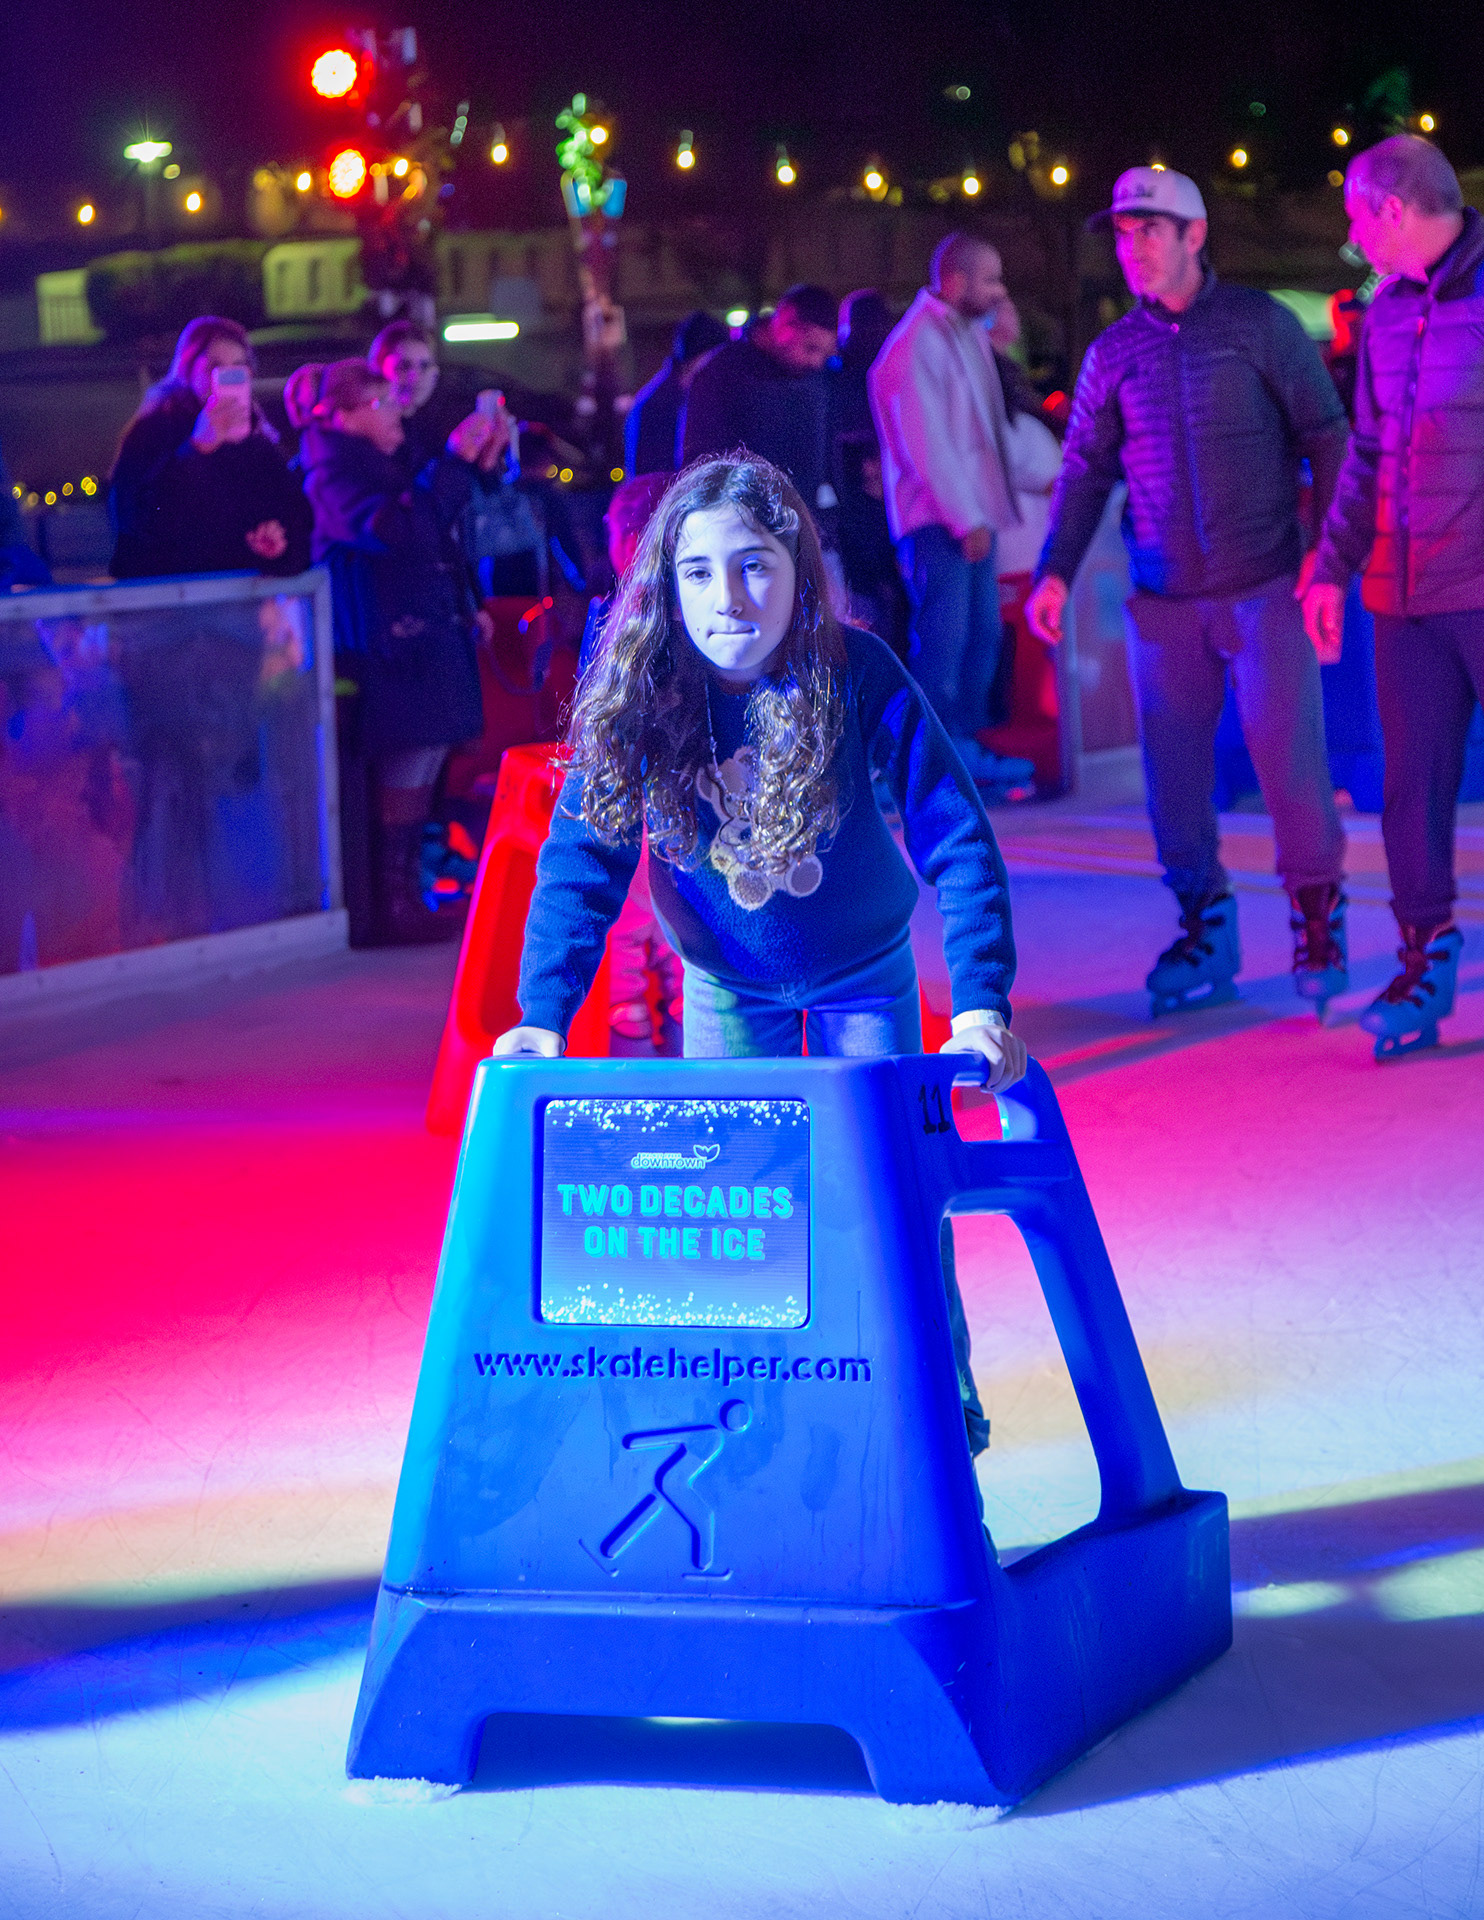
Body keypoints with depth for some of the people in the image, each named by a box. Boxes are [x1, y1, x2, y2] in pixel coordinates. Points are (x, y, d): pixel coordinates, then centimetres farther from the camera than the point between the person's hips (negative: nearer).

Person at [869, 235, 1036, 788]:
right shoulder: (918, 343, -14)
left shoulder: (969, 333, 15)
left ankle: (965, 745, 16)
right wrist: (966, 519, -16)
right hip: (936, 516, -9)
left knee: (983, 632, 9)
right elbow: (927, 443, -16)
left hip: (971, 513, 9)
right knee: (942, 637, -10)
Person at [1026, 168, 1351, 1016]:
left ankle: (1319, 921, 8)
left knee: (1287, 750, -8)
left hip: (1266, 586, -3)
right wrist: (1056, 570, 1)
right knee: (1172, 765, 3)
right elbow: (1085, 469, 13)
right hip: (1164, 599, 3)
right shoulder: (1114, 354, 9)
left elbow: (1327, 434, 0)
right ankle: (1205, 930, 16)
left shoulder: (1259, 323, -1)